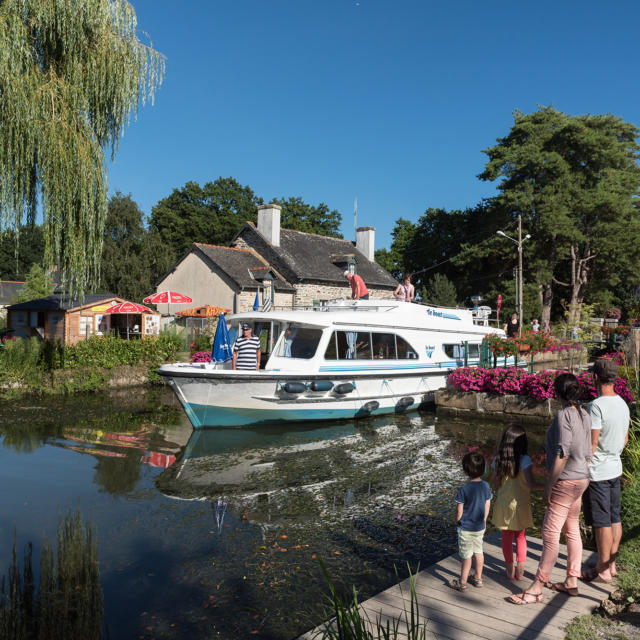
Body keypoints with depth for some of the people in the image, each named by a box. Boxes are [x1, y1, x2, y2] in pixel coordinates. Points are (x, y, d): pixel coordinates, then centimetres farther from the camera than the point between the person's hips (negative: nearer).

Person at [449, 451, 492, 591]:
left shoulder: (464, 490, -24)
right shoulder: (486, 486, -7)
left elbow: (459, 512, -17)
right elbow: (487, 507, 4)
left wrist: (457, 521, 4)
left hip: (466, 529, -5)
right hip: (480, 527, 5)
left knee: (466, 556, 6)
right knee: (478, 552, 19)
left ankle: (462, 582, 20)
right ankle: (478, 578, 33)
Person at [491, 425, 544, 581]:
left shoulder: (498, 460, -7)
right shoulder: (524, 460, -17)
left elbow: (496, 482, -2)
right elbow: (530, 483, -24)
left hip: (503, 503, 2)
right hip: (520, 504, -2)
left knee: (506, 537, 14)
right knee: (520, 536, 18)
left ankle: (510, 570, 24)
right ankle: (520, 571, 21)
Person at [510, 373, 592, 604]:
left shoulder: (564, 415, -21)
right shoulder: (584, 415, 6)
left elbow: (561, 455, -23)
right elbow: (587, 453, 12)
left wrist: (548, 488, -16)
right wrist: (583, 480, 22)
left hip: (566, 481, -10)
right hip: (581, 479, 10)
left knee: (550, 533, -4)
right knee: (572, 530, 18)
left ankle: (537, 588, 4)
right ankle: (571, 582, 29)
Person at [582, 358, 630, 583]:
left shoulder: (597, 406, -22)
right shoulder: (623, 404, 5)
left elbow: (592, 443, -21)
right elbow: (625, 439, 15)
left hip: (598, 472, -9)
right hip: (615, 468, 9)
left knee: (602, 522, 1)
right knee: (615, 519, 16)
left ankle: (603, 571, 12)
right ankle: (611, 564, 28)